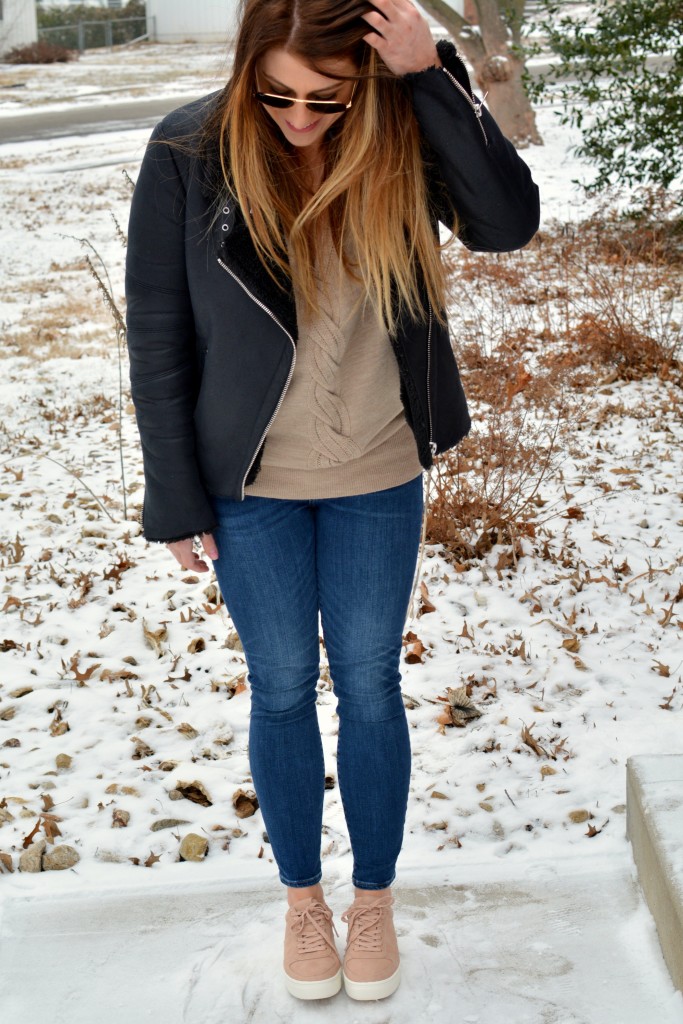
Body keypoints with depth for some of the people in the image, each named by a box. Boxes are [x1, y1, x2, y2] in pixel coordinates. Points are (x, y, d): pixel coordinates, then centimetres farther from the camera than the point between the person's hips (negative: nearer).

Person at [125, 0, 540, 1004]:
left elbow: (510, 221, -26)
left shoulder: (402, 137, -11)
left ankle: (374, 899, 35)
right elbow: (158, 337, -9)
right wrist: (176, 501, -6)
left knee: (370, 687, 13)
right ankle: (302, 898, 36)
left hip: (379, 479, 1)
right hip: (250, 482, 0)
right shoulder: (190, 152, -14)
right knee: (283, 689, 13)